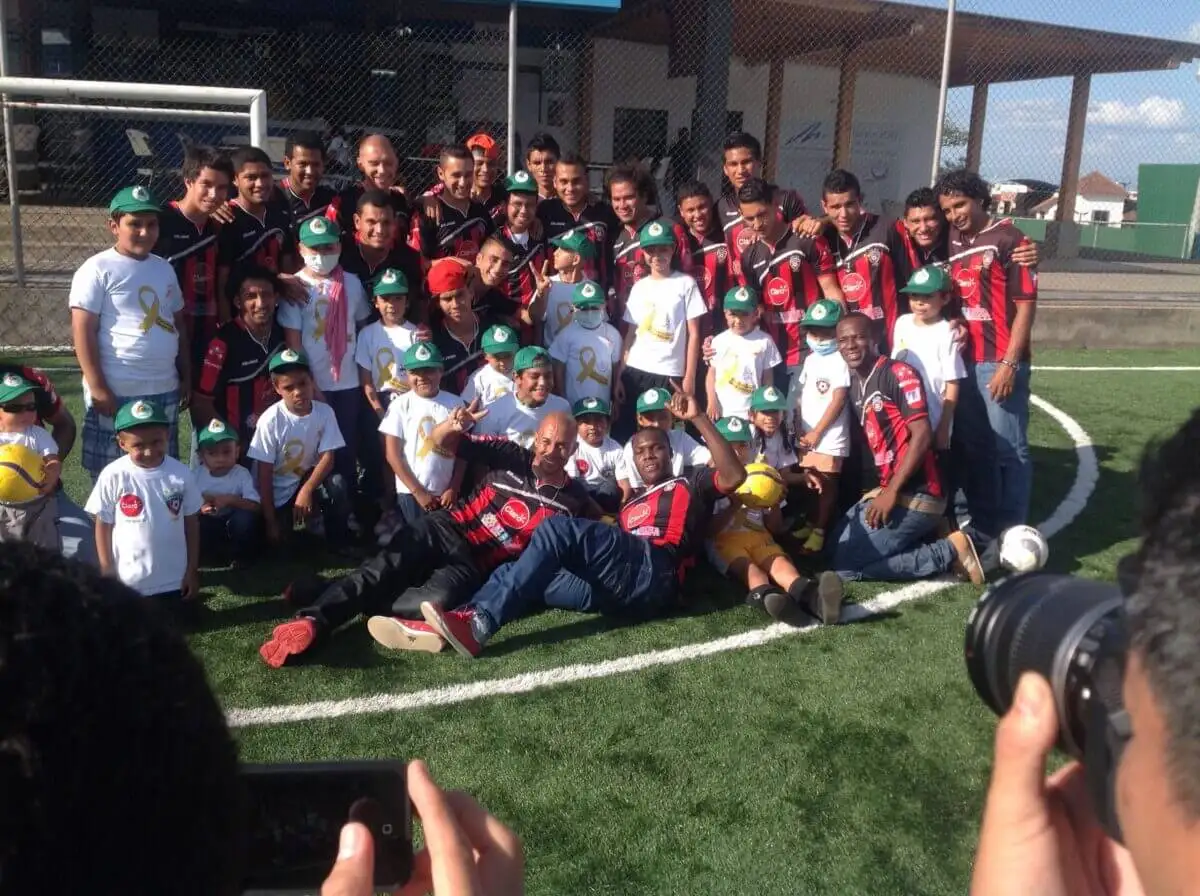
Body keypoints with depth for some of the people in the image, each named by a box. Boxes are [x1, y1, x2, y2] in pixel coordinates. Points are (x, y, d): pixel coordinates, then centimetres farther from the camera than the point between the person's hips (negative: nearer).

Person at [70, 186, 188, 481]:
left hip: (164, 390, 6)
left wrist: (186, 376, 14)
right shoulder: (98, 269, -7)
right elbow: (83, 332, -12)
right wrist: (98, 388, -16)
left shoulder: (165, 268, 12)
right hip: (116, 393, -6)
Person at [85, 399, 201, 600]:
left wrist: (192, 570, 3)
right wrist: (107, 574, -4)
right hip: (127, 582, -1)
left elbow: (191, 523, 1)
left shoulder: (180, 474, -9)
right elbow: (103, 525, -4)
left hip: (172, 581, 1)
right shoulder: (113, 476, -13)